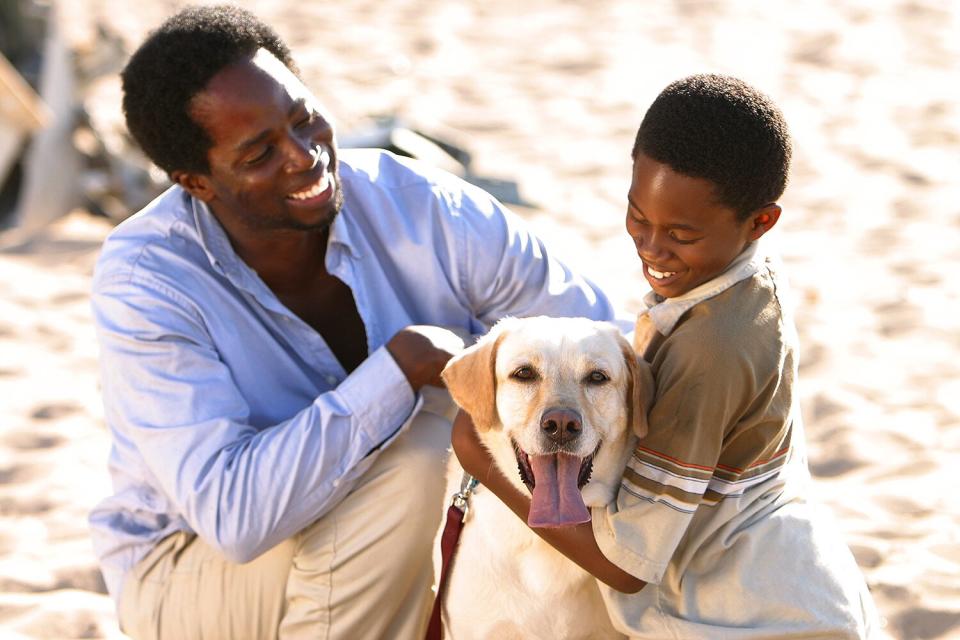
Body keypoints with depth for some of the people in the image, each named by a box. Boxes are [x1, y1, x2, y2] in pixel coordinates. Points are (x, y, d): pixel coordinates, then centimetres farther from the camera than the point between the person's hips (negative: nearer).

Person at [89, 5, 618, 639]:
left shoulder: (420, 205, -16)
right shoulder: (143, 282, -25)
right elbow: (235, 515, -35)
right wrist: (401, 366, -35)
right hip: (188, 564, -4)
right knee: (407, 461, -29)